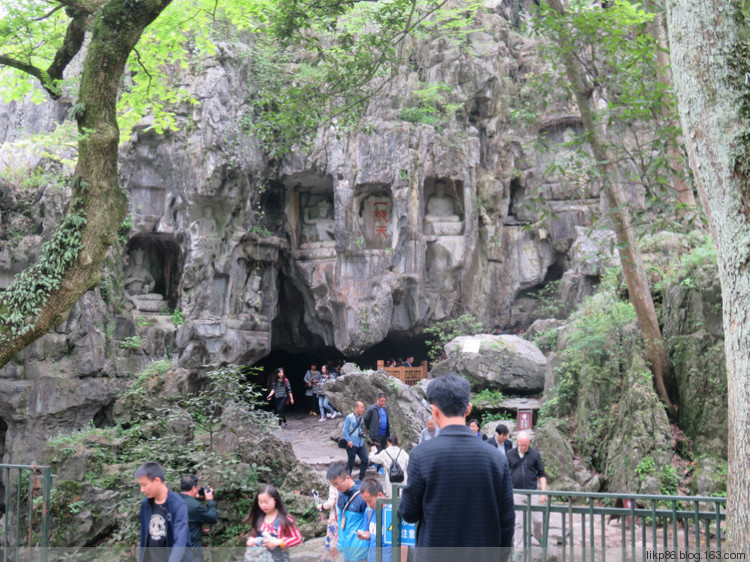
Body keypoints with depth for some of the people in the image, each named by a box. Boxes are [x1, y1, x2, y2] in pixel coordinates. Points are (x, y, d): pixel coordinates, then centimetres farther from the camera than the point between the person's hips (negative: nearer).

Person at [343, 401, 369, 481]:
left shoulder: (360, 418, 11)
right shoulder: (349, 418, -12)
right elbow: (344, 430, -14)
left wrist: (362, 435, 11)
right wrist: (349, 440, -21)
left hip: (360, 443, 7)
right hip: (352, 444, -7)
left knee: (365, 460, -1)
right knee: (351, 462, 2)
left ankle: (361, 479, 11)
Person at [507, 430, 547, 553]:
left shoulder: (535, 454, 2)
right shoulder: (510, 454, 4)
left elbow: (541, 474, 5)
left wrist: (543, 491, -3)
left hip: (532, 493, 0)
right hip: (516, 493, 0)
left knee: (537, 519, 2)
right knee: (519, 522, 0)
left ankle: (539, 537, 33)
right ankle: (519, 549, 8)